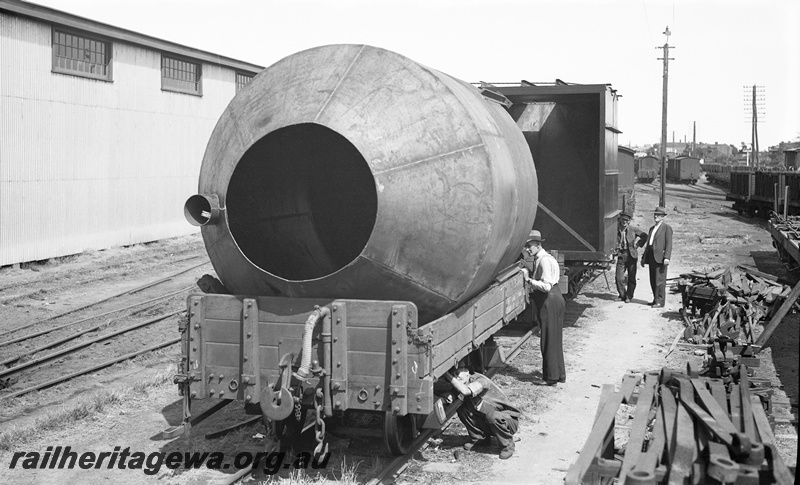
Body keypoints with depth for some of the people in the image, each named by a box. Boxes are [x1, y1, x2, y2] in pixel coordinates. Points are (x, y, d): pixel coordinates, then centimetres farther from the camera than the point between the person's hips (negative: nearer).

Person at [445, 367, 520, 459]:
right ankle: (480, 438, 7)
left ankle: (508, 446, -13)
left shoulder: (480, 380, -24)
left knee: (492, 416, -40)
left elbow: (465, 391, -41)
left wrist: (448, 375, -37)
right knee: (462, 408, -10)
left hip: (509, 420, -6)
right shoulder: (464, 384, -1)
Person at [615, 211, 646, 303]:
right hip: (621, 256, 1)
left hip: (631, 255, -1)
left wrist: (638, 243, 1)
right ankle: (622, 295, 18)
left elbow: (644, 235, 10)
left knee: (631, 277, 3)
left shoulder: (632, 229, 0)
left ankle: (629, 296, 17)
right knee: (619, 278, -3)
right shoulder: (616, 230, 1)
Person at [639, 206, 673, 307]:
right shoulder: (652, 228, 22)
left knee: (660, 280, -7)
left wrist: (667, 257, -19)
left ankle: (660, 302, -5)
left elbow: (669, 244, -9)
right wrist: (643, 257, 20)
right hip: (651, 257, 8)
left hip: (660, 257, -8)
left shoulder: (667, 228, -1)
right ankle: (656, 300, 18)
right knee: (653, 281, 10)